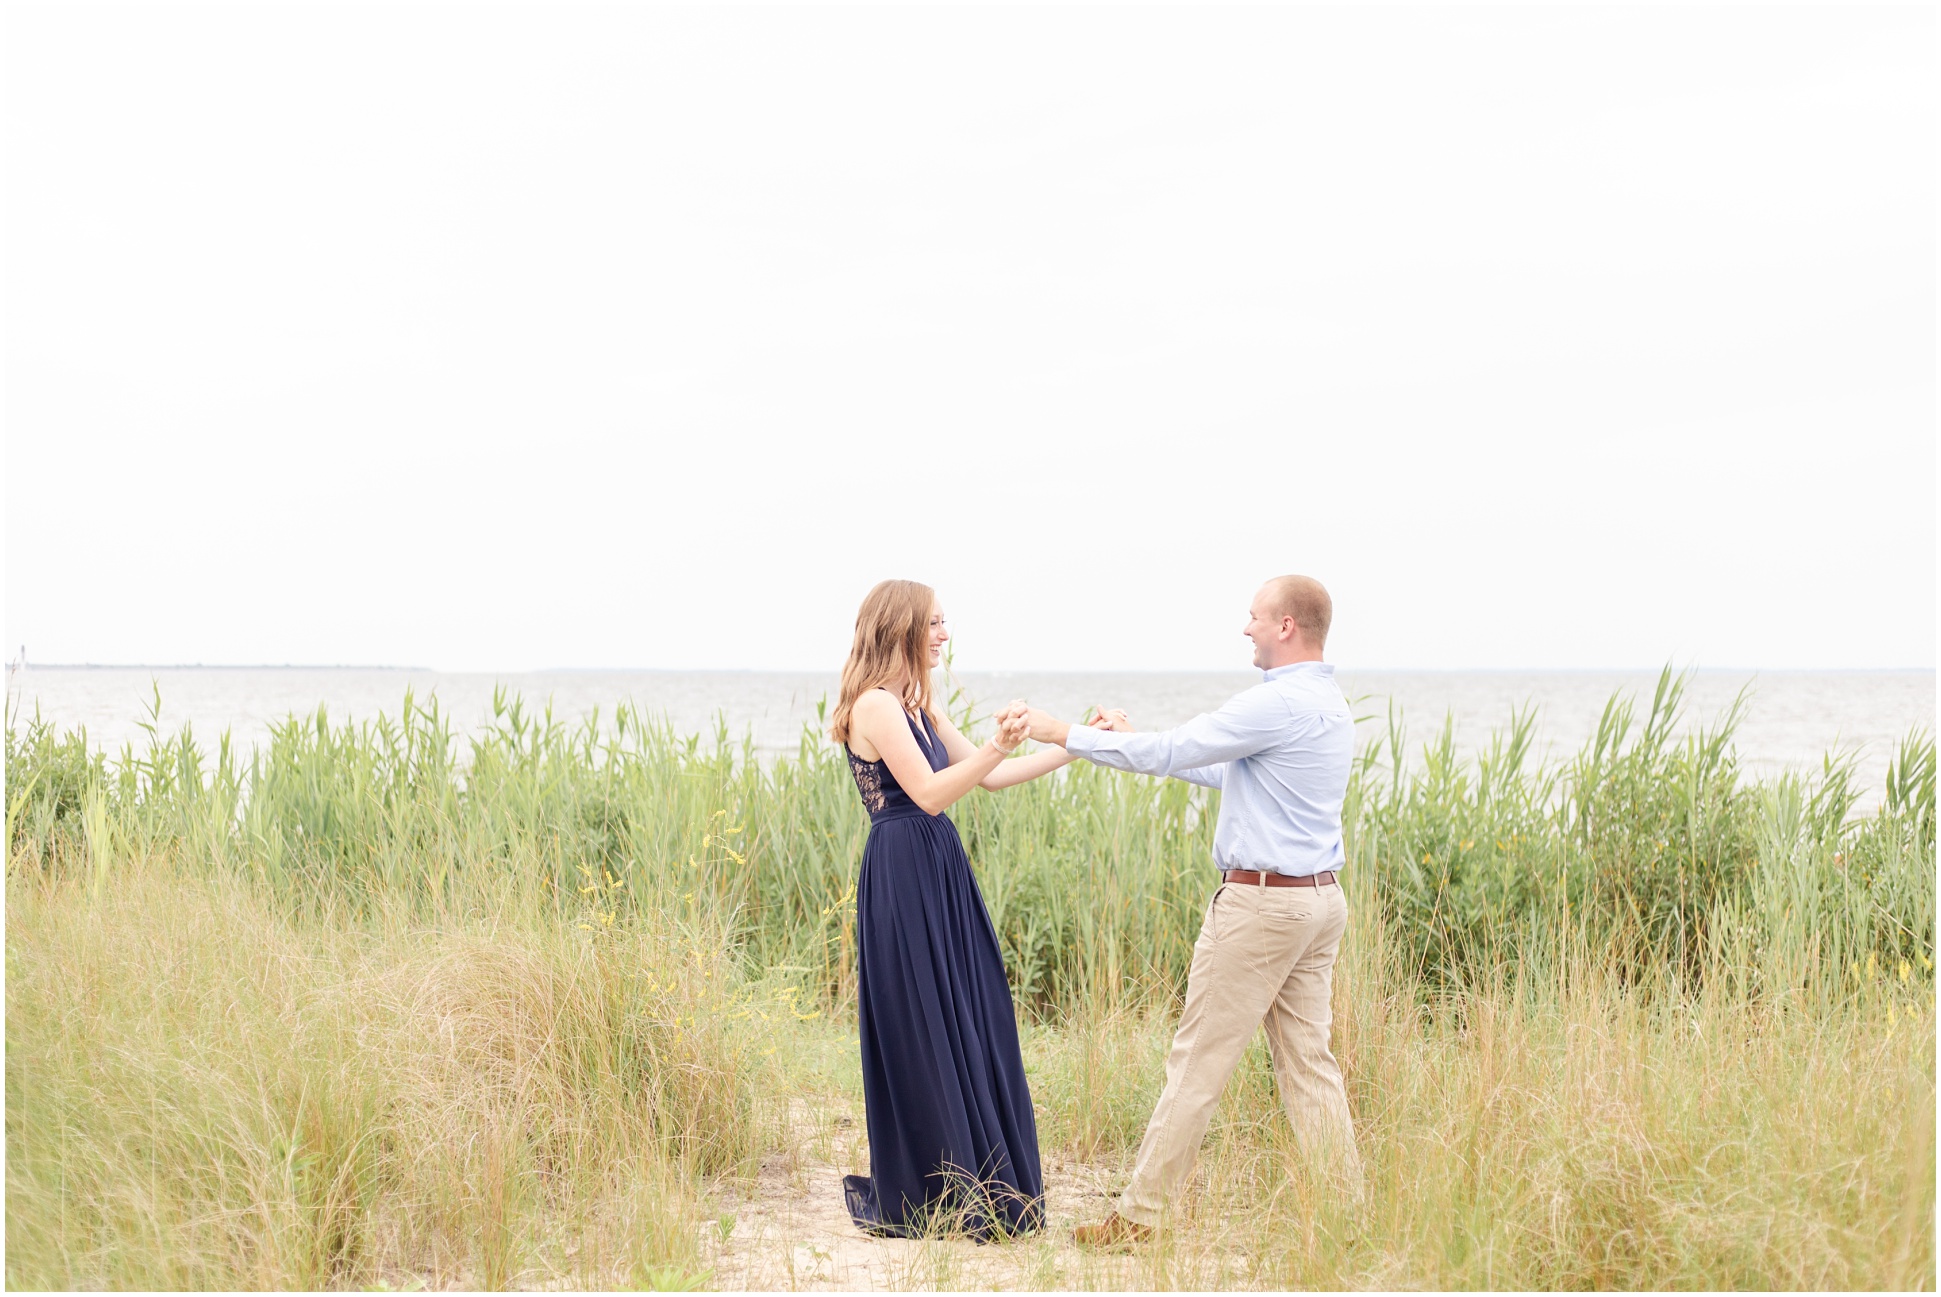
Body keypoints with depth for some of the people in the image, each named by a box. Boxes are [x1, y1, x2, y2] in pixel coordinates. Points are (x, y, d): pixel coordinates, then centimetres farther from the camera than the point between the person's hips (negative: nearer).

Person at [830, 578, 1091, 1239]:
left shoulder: (918, 705, 16)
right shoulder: (875, 704, -12)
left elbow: (991, 778, 18)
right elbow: (929, 792, -20)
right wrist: (997, 745, -31)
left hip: (939, 874, 9)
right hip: (903, 878, -9)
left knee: (972, 1028, 9)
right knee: (920, 1037, -2)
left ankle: (980, 1190, 18)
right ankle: (926, 1202, 8)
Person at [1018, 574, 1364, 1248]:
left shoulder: (1278, 704, -17)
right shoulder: (1331, 705, 15)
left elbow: (1172, 751, -14)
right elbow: (1225, 771, 24)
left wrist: (1067, 735, -4)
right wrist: (1135, 740, 26)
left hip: (1259, 902, -9)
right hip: (1319, 897, 9)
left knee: (1198, 1061, -3)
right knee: (1307, 1060, 10)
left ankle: (1138, 1214, 4)